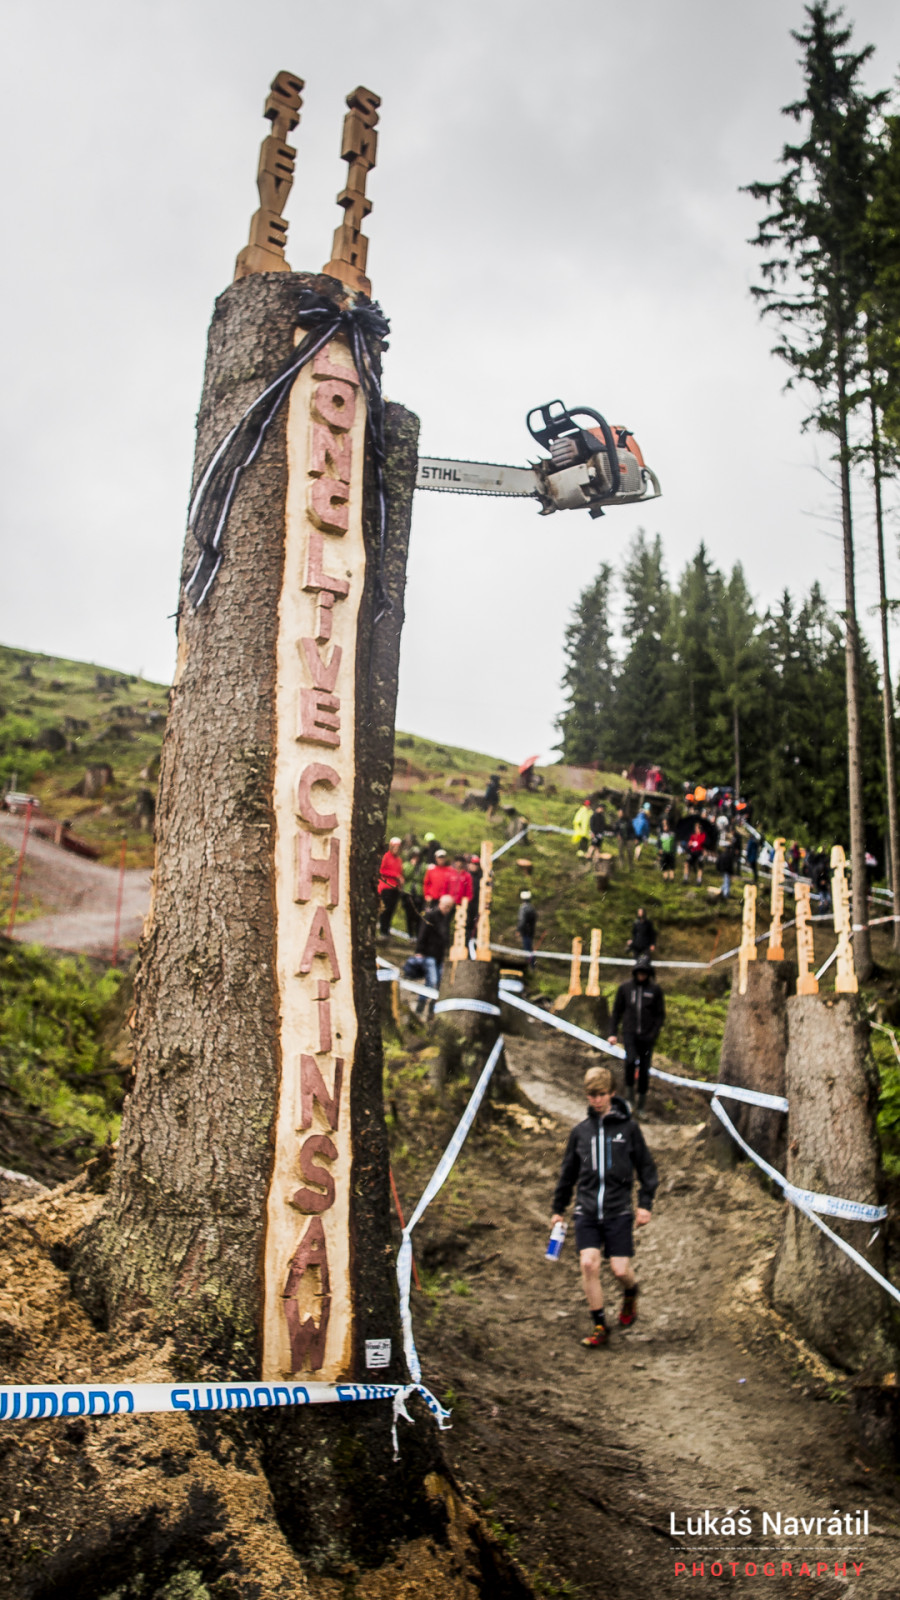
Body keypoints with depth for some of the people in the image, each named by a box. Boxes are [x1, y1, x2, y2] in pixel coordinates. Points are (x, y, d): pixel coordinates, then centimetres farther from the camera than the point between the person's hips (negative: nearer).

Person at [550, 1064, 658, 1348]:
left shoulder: (628, 1127, 1)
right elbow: (568, 1173, 17)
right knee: (589, 1264, -11)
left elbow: (646, 1167, 7)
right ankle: (599, 1326, 5)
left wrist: (645, 1203, 0)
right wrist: (558, 1209, 20)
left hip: (618, 1211, -2)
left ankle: (631, 1293, 32)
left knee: (620, 1269, -4)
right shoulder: (580, 1131, 7)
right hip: (586, 1211, 2)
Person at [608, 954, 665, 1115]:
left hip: (646, 1035, 1)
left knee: (644, 1068, 5)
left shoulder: (655, 989, -1)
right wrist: (613, 1033, 4)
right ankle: (629, 1088, 0)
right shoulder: (625, 987, 1)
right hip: (629, 1032, -1)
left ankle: (641, 1100, 20)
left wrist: (654, 1033, -9)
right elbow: (617, 1011, 8)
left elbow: (660, 1014, 4)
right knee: (630, 1060, -24)